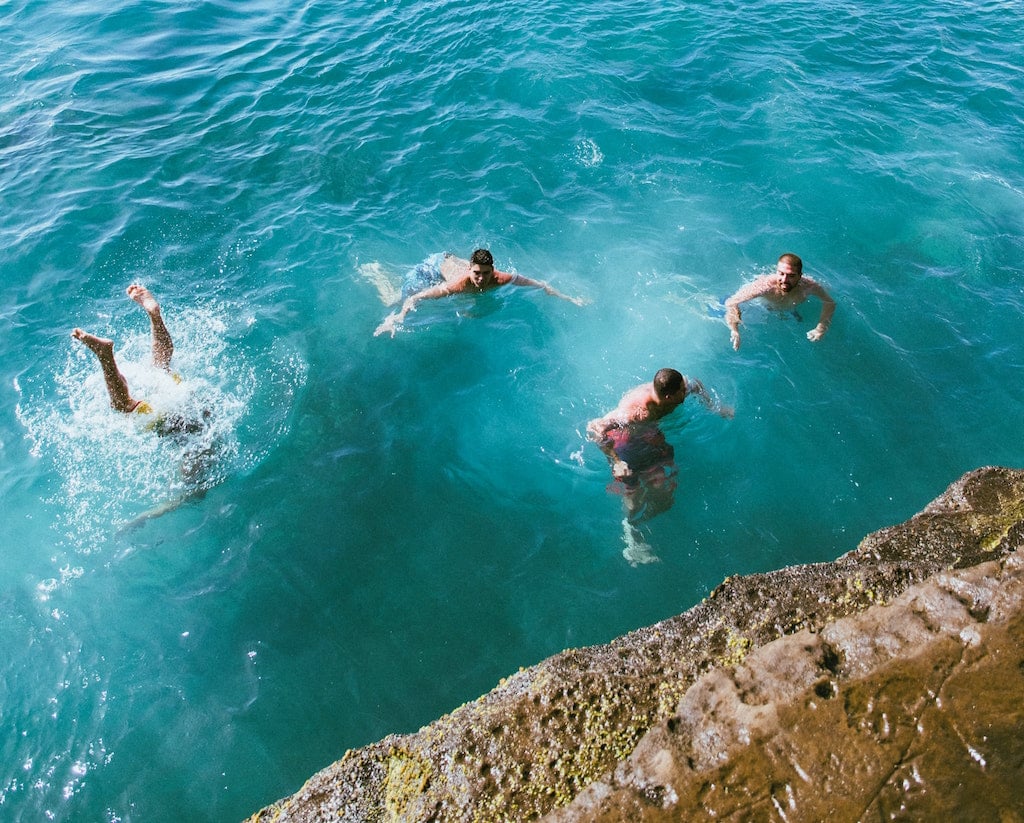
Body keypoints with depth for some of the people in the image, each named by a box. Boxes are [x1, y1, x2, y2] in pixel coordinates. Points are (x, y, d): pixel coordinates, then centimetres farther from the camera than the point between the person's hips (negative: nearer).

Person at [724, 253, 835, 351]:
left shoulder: (808, 286, -39)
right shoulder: (764, 285, -46)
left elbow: (830, 303, -20)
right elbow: (731, 303, -42)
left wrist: (821, 328, -34)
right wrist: (734, 330, -56)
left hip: (795, 310, 2)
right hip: (768, 306, -2)